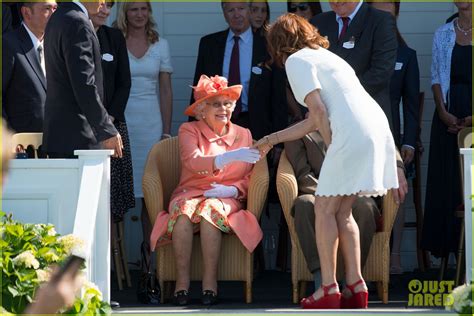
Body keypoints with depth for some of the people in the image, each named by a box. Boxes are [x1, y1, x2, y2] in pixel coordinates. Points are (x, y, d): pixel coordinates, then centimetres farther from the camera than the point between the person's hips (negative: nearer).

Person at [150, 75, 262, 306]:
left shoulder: (243, 135, 14)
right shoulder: (189, 131, 6)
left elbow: (250, 179, 10)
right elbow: (194, 162, -14)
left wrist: (232, 190, -13)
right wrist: (232, 157, -27)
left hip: (226, 200, 0)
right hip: (190, 194, 0)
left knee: (211, 208, -35)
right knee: (184, 209, -36)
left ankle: (210, 282, -33)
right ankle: (182, 281, -32)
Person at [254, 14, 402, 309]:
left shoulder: (296, 60, 3)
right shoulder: (323, 57, 29)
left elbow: (319, 111, -9)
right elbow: (314, 121, 33)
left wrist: (332, 148, 0)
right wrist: (272, 140, 41)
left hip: (353, 134, -8)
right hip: (378, 130, 8)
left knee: (325, 209, 3)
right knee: (342, 212, 15)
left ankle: (329, 290, 3)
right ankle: (356, 287, 13)